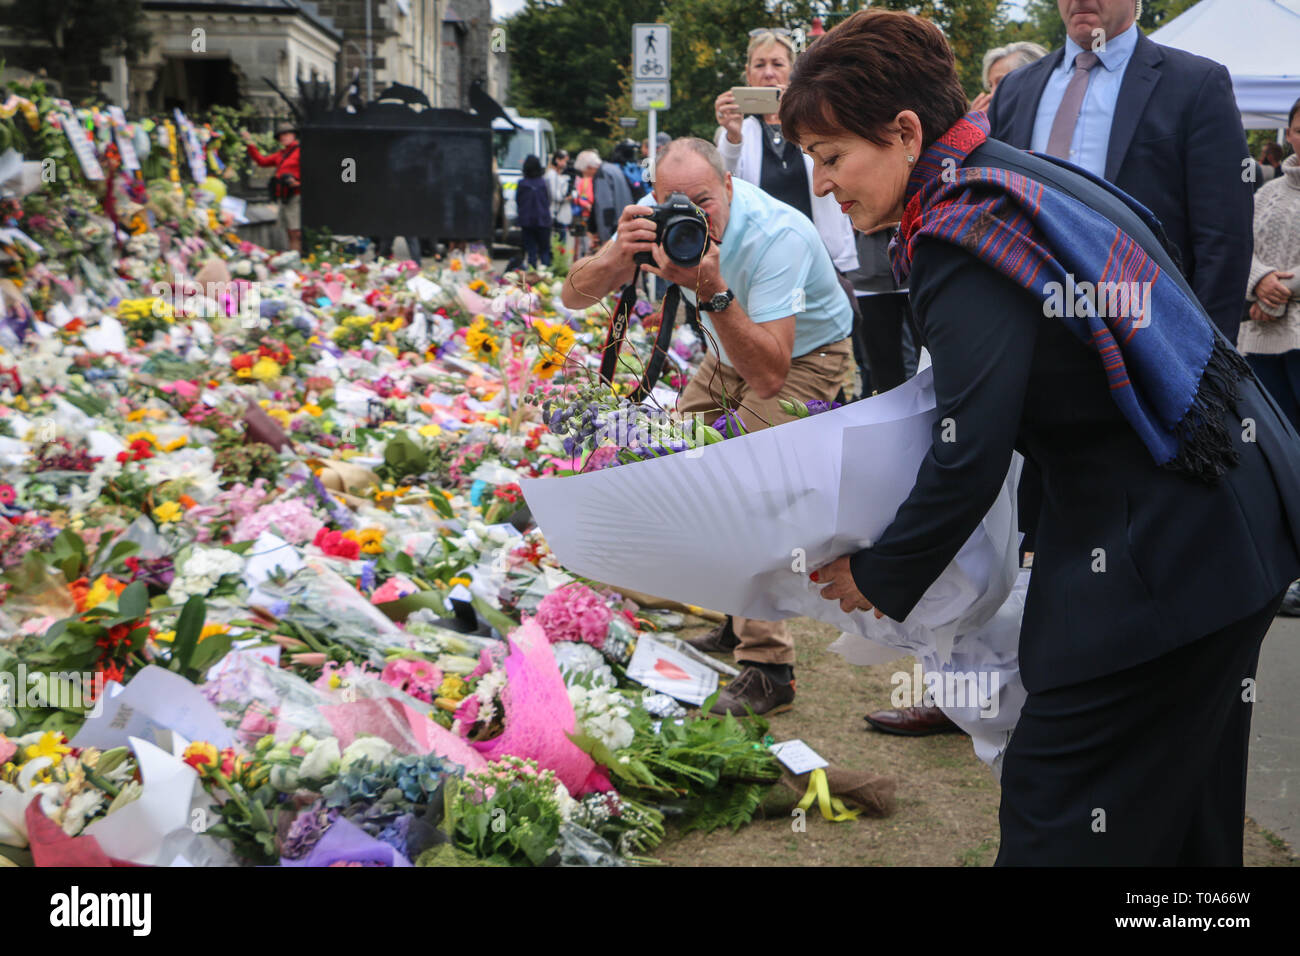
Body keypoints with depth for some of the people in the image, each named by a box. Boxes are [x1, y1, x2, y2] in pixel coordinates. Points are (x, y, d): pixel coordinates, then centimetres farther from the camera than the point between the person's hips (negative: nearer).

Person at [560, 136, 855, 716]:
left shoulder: (776, 237, -36)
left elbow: (768, 375, -42)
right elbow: (575, 296, -18)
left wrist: (712, 289, -52)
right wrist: (617, 258, -39)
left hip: (805, 358, -7)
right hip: (731, 354, 8)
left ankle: (768, 669, -20)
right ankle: (731, 615, 24)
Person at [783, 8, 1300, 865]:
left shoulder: (962, 237, -19)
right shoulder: (1012, 178, 11)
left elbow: (971, 459, -21)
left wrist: (878, 578, -6)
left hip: (1165, 547, -10)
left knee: (1057, 809, -4)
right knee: (1179, 797, 22)